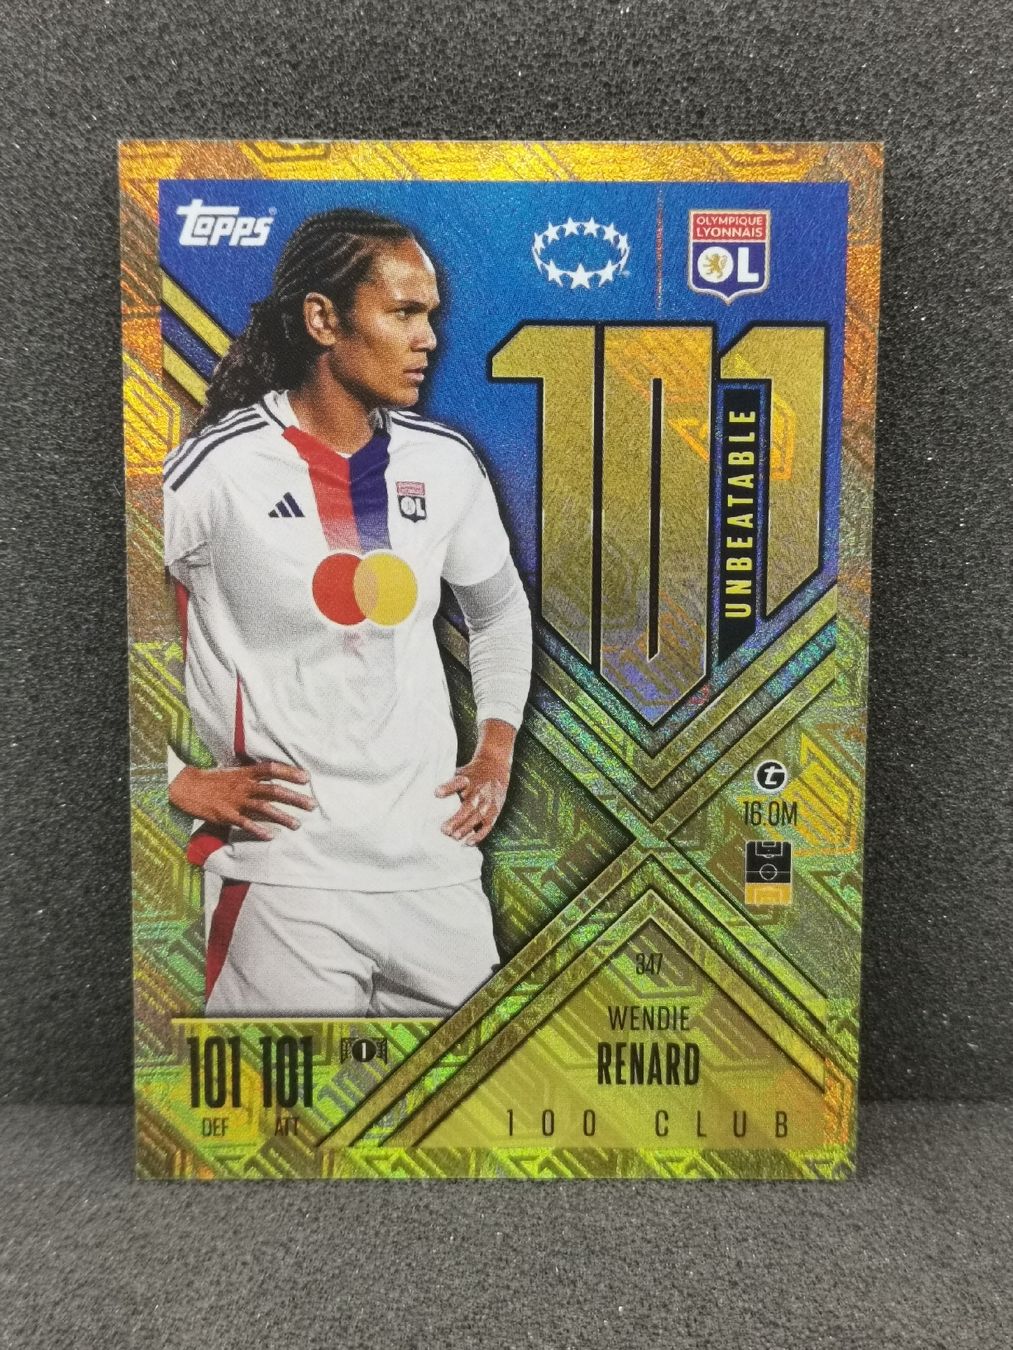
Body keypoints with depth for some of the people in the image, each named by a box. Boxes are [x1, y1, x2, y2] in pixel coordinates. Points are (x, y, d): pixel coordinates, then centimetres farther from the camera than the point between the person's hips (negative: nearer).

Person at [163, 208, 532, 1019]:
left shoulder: (446, 462, 4)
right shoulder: (220, 468, -11)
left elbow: (502, 613, 18)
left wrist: (496, 755, 11)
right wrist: (185, 783, -7)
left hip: (437, 862, 5)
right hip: (286, 875, -4)